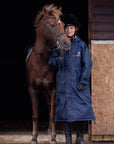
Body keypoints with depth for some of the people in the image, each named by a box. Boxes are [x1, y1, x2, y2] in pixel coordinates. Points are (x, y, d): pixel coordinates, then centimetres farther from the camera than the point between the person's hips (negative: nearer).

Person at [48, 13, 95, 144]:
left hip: (79, 83, -1)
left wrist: (83, 82, -9)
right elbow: (51, 62, 9)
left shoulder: (81, 45, 4)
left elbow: (87, 64, 0)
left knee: (82, 108, -2)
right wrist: (57, 61, -15)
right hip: (64, 83, 1)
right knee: (65, 108, 0)